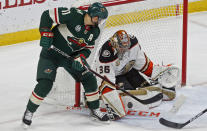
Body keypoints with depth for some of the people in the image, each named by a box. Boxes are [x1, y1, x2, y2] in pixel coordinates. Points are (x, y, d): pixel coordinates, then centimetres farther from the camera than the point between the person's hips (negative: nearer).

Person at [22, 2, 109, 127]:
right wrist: (46, 34, -29)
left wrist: (80, 58, -16)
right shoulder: (74, 15, -25)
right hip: (51, 54, -6)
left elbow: (88, 48, 4)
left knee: (89, 79, 0)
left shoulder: (95, 31, -4)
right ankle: (29, 112, 4)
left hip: (72, 55, 6)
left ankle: (95, 110, 18)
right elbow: (48, 15, -22)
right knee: (45, 84, -16)